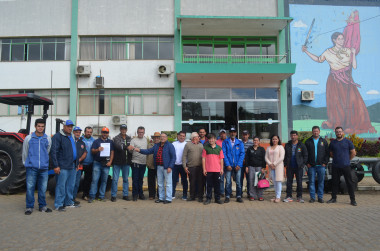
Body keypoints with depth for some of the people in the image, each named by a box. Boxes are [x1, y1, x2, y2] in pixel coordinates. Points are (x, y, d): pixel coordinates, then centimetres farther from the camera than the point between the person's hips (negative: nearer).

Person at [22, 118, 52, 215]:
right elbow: (24, 153, 13)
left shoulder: (48, 139, 8)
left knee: (43, 188, 7)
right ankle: (29, 207, 11)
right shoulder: (28, 138, 3)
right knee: (30, 188, -1)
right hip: (31, 168, -2)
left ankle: (42, 206, 19)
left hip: (44, 168, 2)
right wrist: (26, 163, 17)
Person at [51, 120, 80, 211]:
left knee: (70, 185, 14)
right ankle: (58, 204, 6)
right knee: (61, 186, -3)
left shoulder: (71, 137, 18)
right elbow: (54, 152, -14)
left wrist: (76, 164, 21)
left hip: (72, 166, 8)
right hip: (63, 167, -8)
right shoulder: (58, 136, -8)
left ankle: (69, 202, 25)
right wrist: (56, 166, -18)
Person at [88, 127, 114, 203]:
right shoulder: (96, 141, 9)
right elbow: (92, 151, 2)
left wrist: (110, 162, -3)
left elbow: (112, 152, 9)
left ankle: (102, 196, 13)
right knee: (95, 180, -6)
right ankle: (92, 196, -1)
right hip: (97, 163, -2)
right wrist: (98, 150, -19)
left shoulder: (110, 142, 14)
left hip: (106, 164, 2)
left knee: (104, 180, 5)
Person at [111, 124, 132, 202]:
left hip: (126, 163, 4)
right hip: (117, 162, -4)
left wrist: (131, 159, 3)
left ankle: (125, 195, 20)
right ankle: (113, 195, 9)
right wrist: (127, 147, -35)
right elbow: (118, 146, -23)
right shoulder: (116, 138, -4)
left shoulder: (129, 139, 11)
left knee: (126, 179, 11)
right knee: (115, 179, 0)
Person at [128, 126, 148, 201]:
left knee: (141, 179, 14)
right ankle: (135, 195, 7)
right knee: (135, 180, -1)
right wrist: (130, 149, -35)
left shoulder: (145, 139, 11)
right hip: (136, 163, -5)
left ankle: (140, 194, 22)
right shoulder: (133, 140, -6)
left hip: (143, 163, 5)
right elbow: (131, 151, -14)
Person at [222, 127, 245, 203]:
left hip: (237, 165, 1)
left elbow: (242, 154, 3)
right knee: (228, 182, 0)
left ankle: (238, 196, 15)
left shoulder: (240, 143, 7)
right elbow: (224, 154, -1)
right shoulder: (225, 142, 4)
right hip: (229, 165, -1)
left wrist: (239, 165, -8)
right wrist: (227, 164, -10)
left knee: (238, 182, 4)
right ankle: (227, 196, 10)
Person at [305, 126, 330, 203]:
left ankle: (320, 197, 13)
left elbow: (327, 153, 7)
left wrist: (325, 163, -3)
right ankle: (312, 197, 8)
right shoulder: (308, 141, 6)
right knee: (311, 181, 2)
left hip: (321, 165, 1)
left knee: (321, 181, 5)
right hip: (311, 165, 0)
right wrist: (307, 163, -3)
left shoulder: (323, 141, 8)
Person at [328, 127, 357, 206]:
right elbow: (331, 153, 19)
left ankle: (353, 200, 8)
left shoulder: (348, 142, 1)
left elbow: (353, 153, 6)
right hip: (335, 166, 2)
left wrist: (347, 160, 6)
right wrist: (336, 159, 10)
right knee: (335, 183, 7)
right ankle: (333, 198, 17)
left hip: (346, 166, -2)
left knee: (350, 183, 0)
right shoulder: (332, 142, 8)